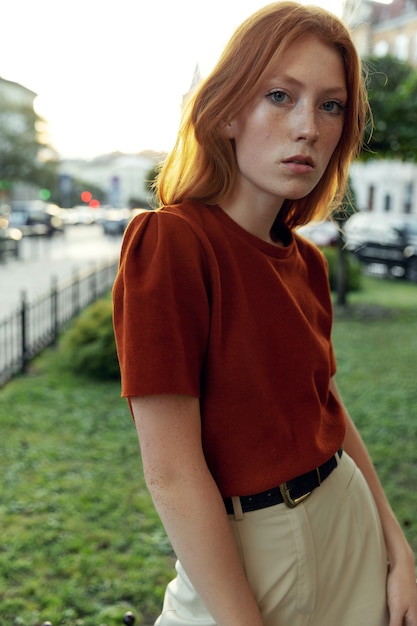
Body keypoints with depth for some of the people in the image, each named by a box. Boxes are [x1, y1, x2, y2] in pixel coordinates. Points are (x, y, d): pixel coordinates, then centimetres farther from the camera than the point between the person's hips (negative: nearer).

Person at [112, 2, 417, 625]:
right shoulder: (168, 241, -21)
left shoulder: (306, 261, 1)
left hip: (349, 522, 7)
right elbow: (171, 473, -22)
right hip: (241, 549, -6)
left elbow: (327, 408, 9)